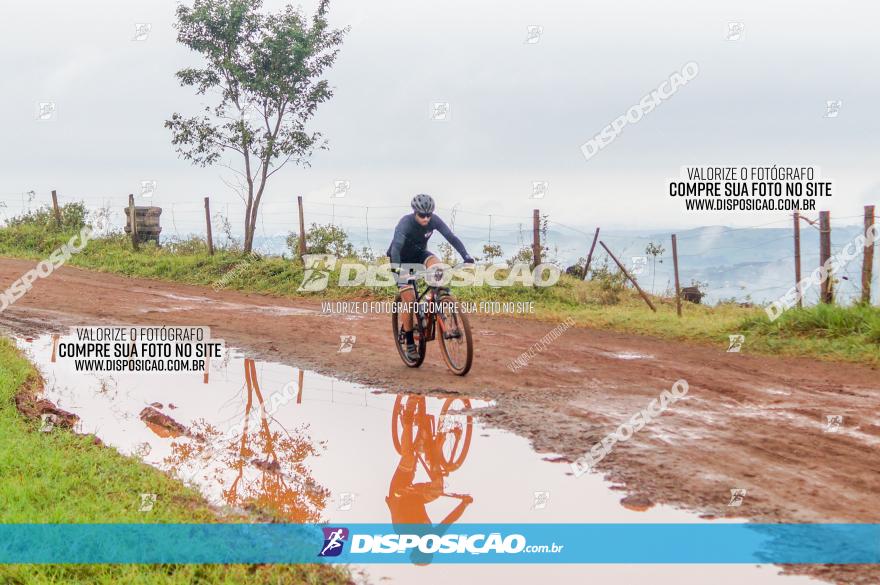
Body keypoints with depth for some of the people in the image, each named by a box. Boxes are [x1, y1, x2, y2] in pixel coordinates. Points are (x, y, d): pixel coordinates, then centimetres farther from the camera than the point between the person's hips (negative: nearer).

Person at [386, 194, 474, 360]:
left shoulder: (434, 220, -20)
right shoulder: (406, 223, -31)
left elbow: (451, 237, -26)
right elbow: (396, 246, -40)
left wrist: (466, 256, -38)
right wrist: (396, 267, -54)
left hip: (419, 254, 4)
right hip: (402, 259, -4)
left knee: (437, 265, -31)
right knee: (409, 299, -13)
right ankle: (410, 344, -3)